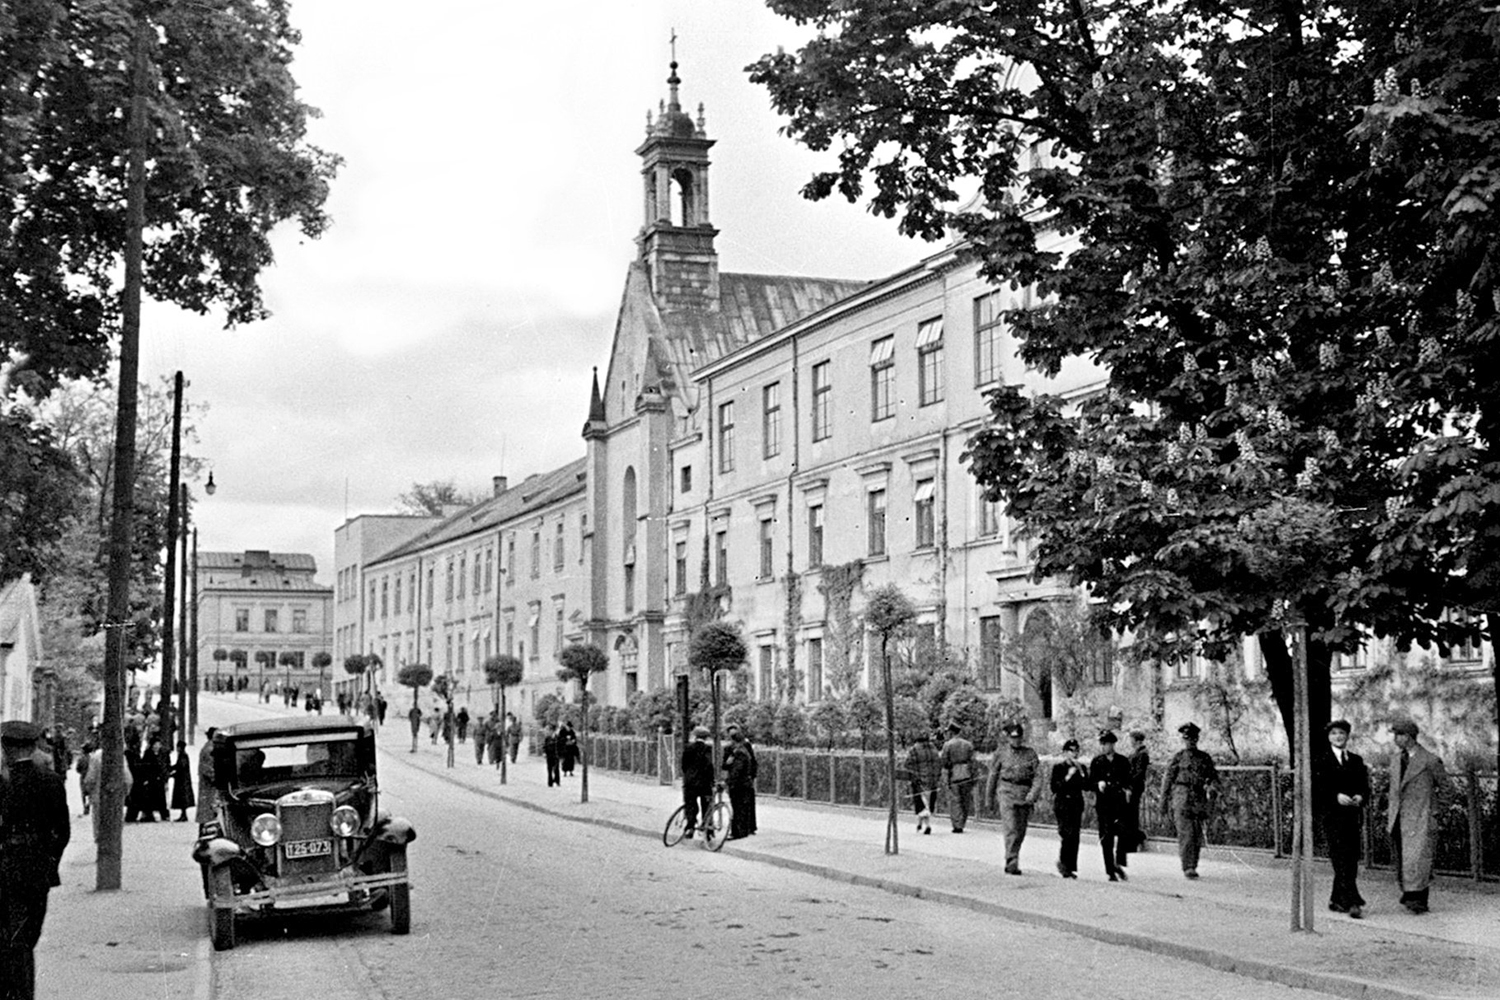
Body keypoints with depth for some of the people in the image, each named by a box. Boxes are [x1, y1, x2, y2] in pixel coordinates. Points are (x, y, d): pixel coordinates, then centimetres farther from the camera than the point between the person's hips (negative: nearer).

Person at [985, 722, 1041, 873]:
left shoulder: (1030, 754, 6)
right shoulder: (1001, 753, 5)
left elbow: (1037, 776, 0)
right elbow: (993, 775, 13)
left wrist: (1032, 795, -14)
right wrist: (990, 797, 17)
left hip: (1025, 794, 2)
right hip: (1006, 792, -2)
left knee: (1020, 831, 9)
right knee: (1011, 829, -15)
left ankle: (1012, 861, 26)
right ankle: (1012, 863, -18)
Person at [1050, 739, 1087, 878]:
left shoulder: (1081, 767, 13)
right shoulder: (1058, 767, 1)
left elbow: (1087, 786, 3)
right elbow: (1054, 788, -6)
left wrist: (1081, 772, -8)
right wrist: (1067, 777, -14)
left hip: (1077, 804, 4)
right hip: (1062, 803, -4)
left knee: (1075, 836, -1)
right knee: (1068, 833, -16)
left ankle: (1071, 867, 5)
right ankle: (1062, 862, -2)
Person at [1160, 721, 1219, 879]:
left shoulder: (1205, 758, 14)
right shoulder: (1177, 757, 4)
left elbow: (1213, 776, 13)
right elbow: (1167, 780, 6)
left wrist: (1213, 789, -10)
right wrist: (1164, 802, 4)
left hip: (1200, 801, 4)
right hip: (1182, 799, -4)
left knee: (1198, 836, 6)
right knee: (1186, 834, -13)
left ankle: (1192, 866, 18)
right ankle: (1187, 867, -16)